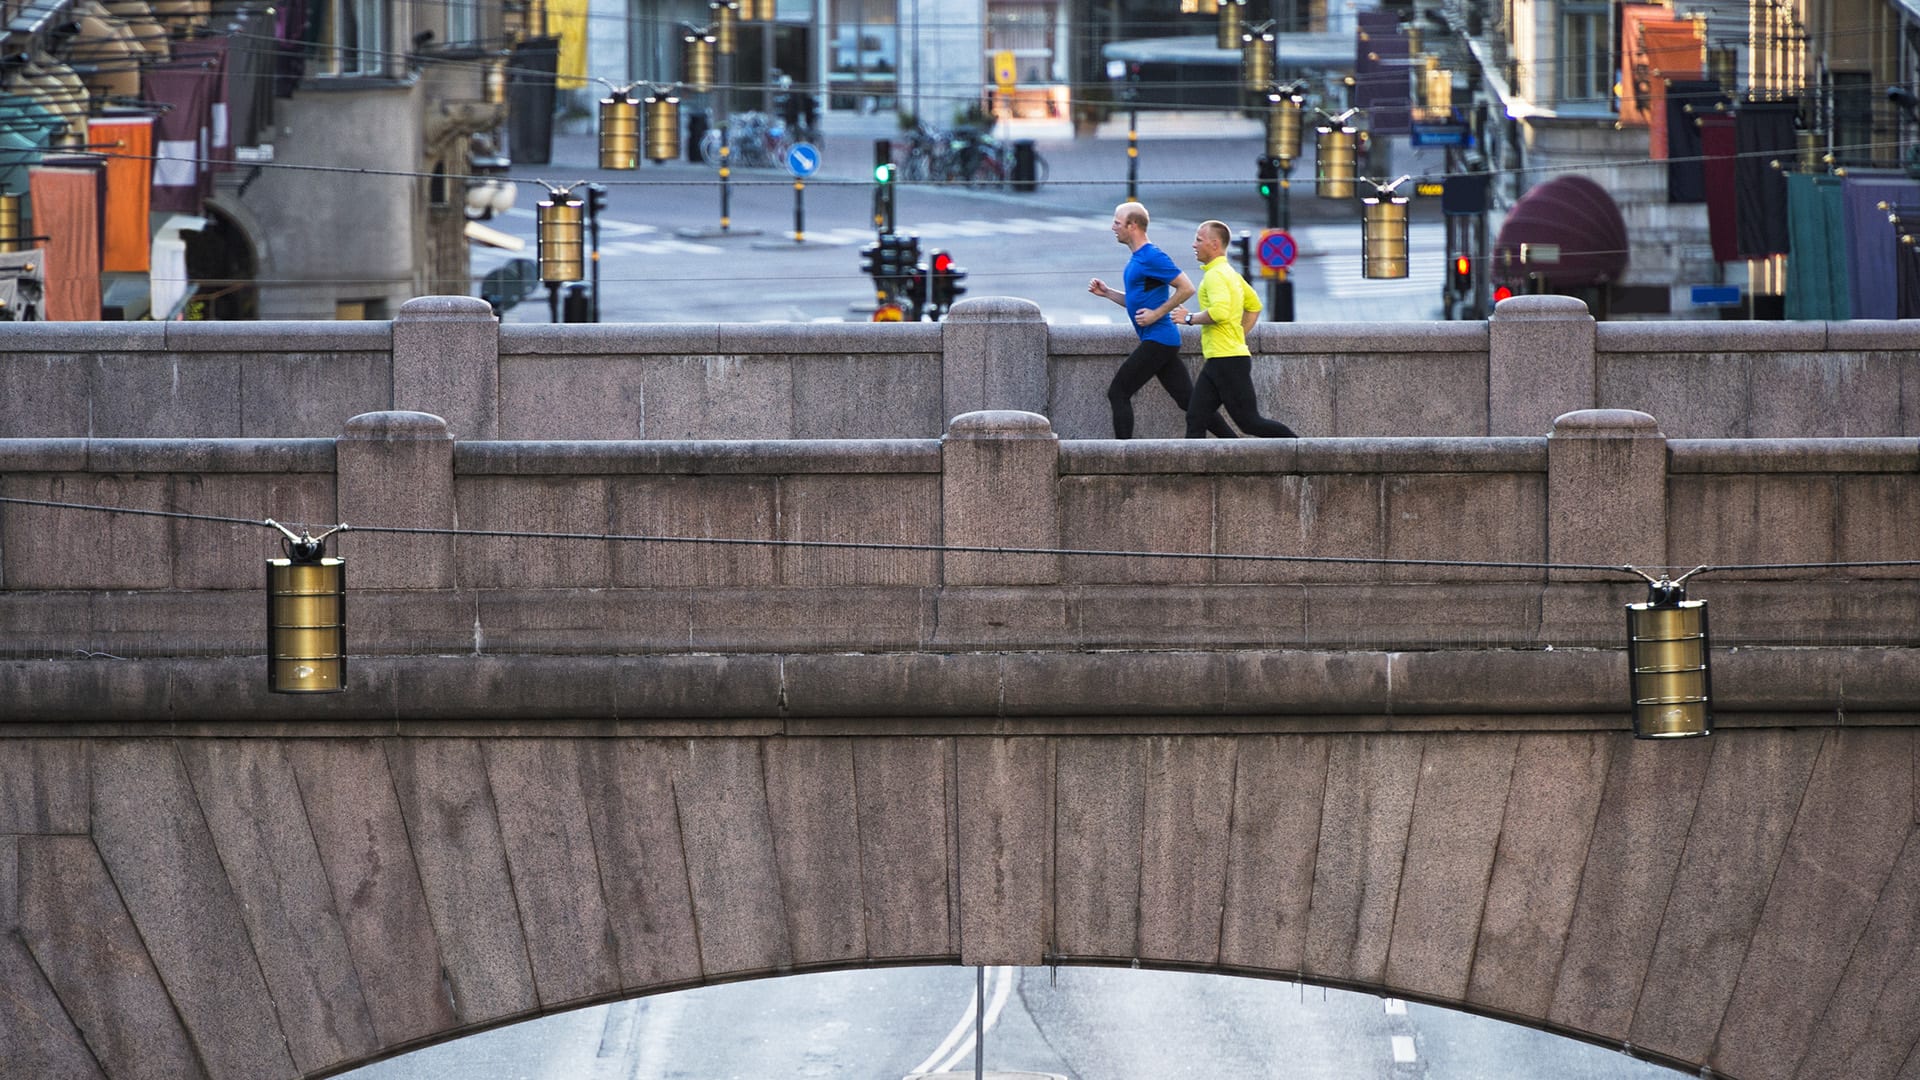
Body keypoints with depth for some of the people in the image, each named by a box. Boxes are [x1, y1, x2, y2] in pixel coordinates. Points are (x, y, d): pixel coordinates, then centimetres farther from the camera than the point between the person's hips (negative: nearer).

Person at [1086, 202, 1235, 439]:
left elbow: (1186, 288, -18)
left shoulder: (1153, 257, -14)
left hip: (1157, 339, -10)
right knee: (1188, 400, 7)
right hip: (1163, 341, 10)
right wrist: (1107, 292, 15)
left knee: (1118, 393, -6)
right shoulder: (1137, 259, 17)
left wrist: (1157, 313, -18)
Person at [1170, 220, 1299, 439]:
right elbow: (1254, 306, 28)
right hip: (1216, 361, 10)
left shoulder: (1215, 275, -13)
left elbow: (1220, 311, -29)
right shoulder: (1230, 273, 18)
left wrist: (1190, 318, -15)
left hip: (1227, 360, -10)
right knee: (1195, 418, 4)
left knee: (1249, 422, -6)